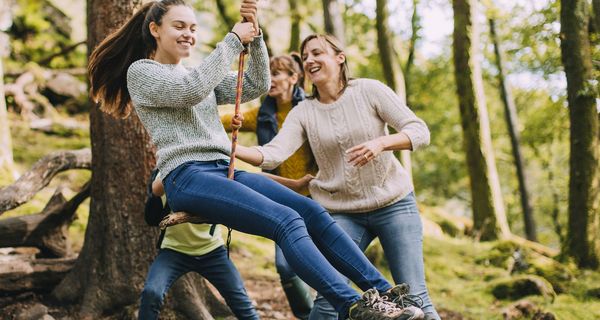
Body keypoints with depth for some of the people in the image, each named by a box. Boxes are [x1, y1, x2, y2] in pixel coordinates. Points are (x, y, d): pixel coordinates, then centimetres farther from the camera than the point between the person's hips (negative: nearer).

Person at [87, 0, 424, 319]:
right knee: (287, 221, -27)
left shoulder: (201, 74, 26)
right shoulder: (140, 71, 6)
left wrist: (255, 36, 2)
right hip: (187, 177, -7)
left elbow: (256, 86, 15)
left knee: (313, 212, -13)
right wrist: (233, 40, -9)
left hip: (225, 171, 7)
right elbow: (191, 90, -14)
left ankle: (384, 290, -15)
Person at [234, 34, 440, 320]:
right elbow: (273, 154, -13)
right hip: (342, 212, 2)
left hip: (393, 204, -1)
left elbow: (420, 131, -9)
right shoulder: (303, 112, 1)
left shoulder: (368, 90, -5)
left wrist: (381, 142, -28)